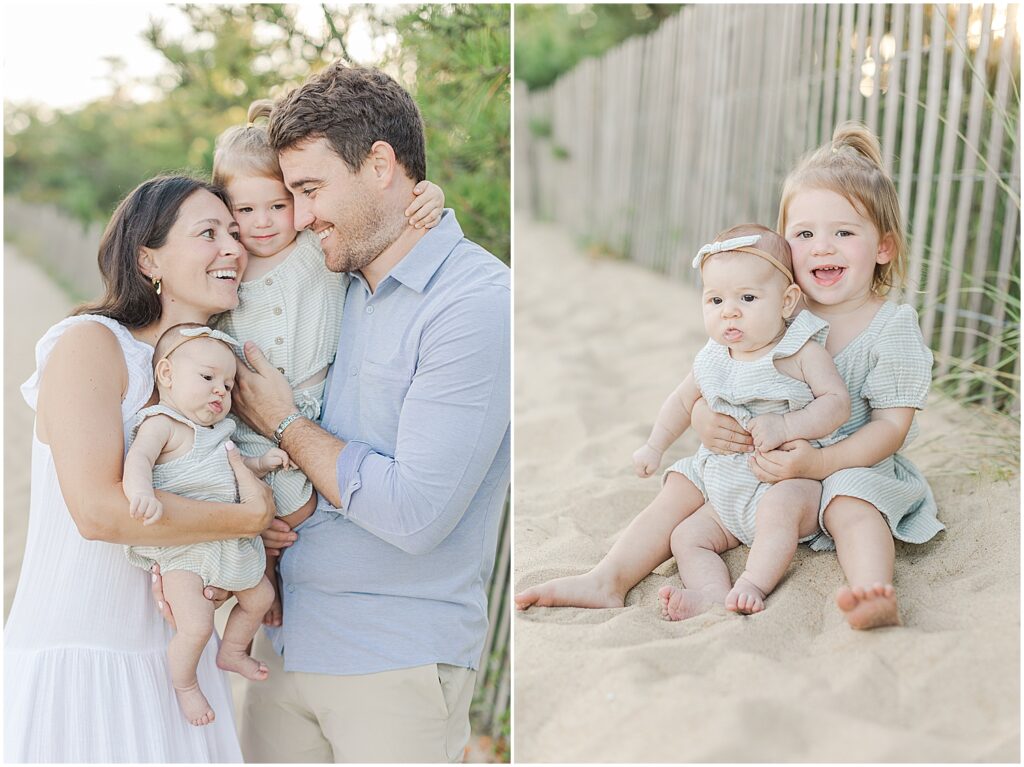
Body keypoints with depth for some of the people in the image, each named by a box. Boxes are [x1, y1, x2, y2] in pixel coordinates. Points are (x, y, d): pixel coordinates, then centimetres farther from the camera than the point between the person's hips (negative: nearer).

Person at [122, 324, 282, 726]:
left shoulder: (215, 430, 16)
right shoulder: (161, 423, -12)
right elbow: (138, 459, -29)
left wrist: (261, 463, 10)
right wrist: (142, 493, -48)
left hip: (229, 542, 9)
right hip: (181, 547, -9)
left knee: (260, 596, 22)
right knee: (196, 625, -19)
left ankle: (232, 652, 44)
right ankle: (184, 684, 9)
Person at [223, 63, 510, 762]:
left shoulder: (478, 303, -16)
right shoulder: (337, 289, 9)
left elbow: (415, 513, -21)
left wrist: (283, 424, -9)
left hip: (394, 667, -7)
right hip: (283, 644, 7)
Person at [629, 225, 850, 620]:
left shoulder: (802, 351, -10)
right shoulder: (713, 361, 5)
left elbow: (837, 402, -18)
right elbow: (683, 400, 23)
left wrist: (785, 426, -29)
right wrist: (654, 446, 26)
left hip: (791, 481, -6)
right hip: (727, 494, 6)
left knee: (779, 505, -38)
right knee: (686, 536, -11)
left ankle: (753, 585, -37)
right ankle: (715, 595, -32)